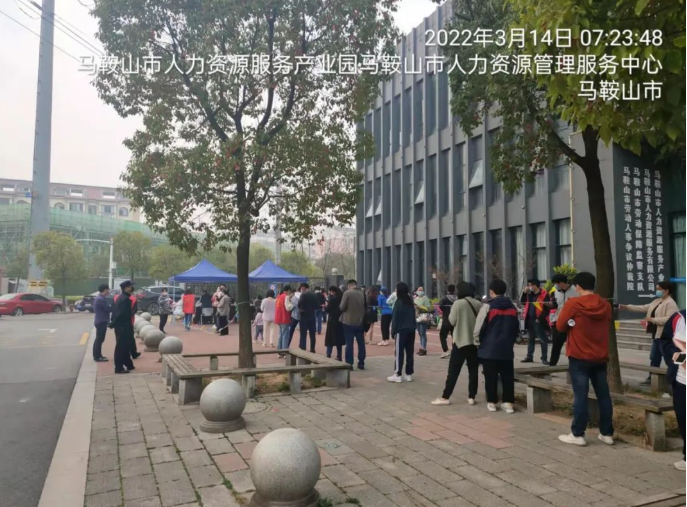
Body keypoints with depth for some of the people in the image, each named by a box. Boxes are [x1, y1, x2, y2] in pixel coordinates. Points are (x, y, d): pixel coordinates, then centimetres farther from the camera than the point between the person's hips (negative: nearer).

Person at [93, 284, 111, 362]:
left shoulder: (99, 298, 14)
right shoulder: (101, 299, -20)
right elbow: (109, 309, -19)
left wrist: (112, 307, 4)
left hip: (99, 321, 11)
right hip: (101, 321, -11)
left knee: (99, 339, 15)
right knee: (99, 339, -5)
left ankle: (97, 355, 23)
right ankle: (97, 357, -1)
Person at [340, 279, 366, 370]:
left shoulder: (347, 293, -11)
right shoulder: (363, 293, 3)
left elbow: (342, 307, -12)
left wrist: (340, 306, 9)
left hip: (348, 322, -4)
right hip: (360, 322, 4)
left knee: (349, 343, 2)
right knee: (361, 343, 13)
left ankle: (349, 363, 3)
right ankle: (361, 363, 17)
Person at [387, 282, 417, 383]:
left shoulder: (399, 302, -10)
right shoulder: (411, 301, 9)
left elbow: (395, 318, -10)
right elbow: (413, 316, 12)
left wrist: (393, 331, -5)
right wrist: (413, 326, 14)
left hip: (401, 330, -6)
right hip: (411, 330, 6)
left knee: (399, 353, -1)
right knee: (410, 352, 8)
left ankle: (398, 375, 0)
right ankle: (409, 374, 12)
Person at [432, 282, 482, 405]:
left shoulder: (458, 303, -11)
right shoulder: (478, 304, 3)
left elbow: (451, 321, -7)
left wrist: (446, 314, 10)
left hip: (461, 341, -4)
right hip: (475, 341, 4)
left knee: (453, 371, 0)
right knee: (473, 370, 10)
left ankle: (445, 397, 3)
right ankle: (471, 397, 13)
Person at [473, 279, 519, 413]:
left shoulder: (488, 306, -10)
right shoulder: (512, 307, 8)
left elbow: (479, 328, -10)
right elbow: (516, 329, 14)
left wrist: (477, 341, 7)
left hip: (489, 348, -4)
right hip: (507, 348, 4)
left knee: (491, 377, 5)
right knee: (508, 377, 8)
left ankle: (491, 402, 12)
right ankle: (508, 403, 9)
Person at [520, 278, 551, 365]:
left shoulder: (544, 294, -10)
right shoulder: (530, 294, 12)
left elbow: (547, 309, -13)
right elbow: (523, 302, 20)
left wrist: (539, 318, -16)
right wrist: (524, 292, 7)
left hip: (538, 321, -8)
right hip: (530, 320, 8)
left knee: (543, 340, -2)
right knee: (530, 339, 14)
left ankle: (544, 358, 2)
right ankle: (529, 357, 22)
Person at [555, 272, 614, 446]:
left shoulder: (573, 304, -12)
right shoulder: (606, 305, 3)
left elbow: (560, 326, -7)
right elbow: (607, 325, 16)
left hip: (579, 357, -5)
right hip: (601, 357, 5)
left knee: (580, 396, -1)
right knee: (603, 395, 11)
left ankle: (577, 435, 5)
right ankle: (607, 433, 19)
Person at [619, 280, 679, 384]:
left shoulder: (670, 303, -15)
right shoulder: (657, 301, 14)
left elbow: (669, 319, -26)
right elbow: (644, 308, 16)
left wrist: (653, 319, -22)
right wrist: (627, 307, 10)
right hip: (656, 334, 10)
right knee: (654, 357, 15)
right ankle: (652, 378, 24)